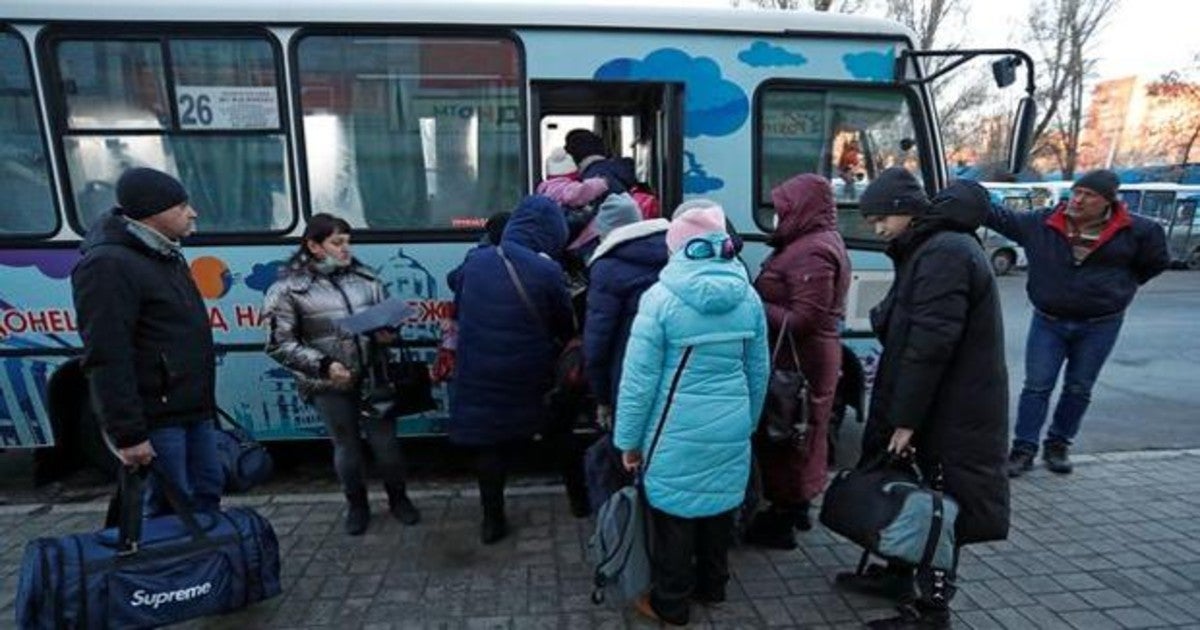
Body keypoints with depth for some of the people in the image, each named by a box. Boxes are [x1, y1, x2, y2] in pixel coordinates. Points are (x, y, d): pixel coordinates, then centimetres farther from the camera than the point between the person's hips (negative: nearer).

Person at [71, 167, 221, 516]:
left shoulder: (167, 256, 14)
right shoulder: (108, 265, -15)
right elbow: (106, 360, -20)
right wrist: (128, 434, -21)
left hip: (195, 411, 9)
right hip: (157, 418, -9)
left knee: (207, 494, 16)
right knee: (170, 509, 0)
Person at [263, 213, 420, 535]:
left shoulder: (364, 277, 3)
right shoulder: (289, 288, -7)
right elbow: (280, 344, -7)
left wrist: (388, 334, -9)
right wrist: (324, 365, -16)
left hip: (373, 376, 2)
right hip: (329, 384, -2)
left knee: (385, 441, 9)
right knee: (347, 446, 12)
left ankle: (398, 498, 32)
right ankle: (357, 505, 35)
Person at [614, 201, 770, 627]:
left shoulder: (661, 298, -15)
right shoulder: (748, 297, 0)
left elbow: (639, 379, -13)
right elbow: (759, 373, 8)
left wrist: (629, 439, -2)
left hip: (677, 434, -5)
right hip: (730, 431, 5)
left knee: (674, 515, 12)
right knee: (719, 508, 22)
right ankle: (713, 586, 43)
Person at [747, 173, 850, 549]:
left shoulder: (812, 253, -19)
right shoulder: (818, 242, 14)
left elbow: (803, 320, -24)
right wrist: (759, 300, 2)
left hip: (798, 361, -10)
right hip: (808, 357, 10)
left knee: (783, 435, 0)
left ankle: (782, 521, 13)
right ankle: (796, 508, 35)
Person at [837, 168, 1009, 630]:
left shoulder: (944, 253, -21)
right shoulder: (931, 248, 12)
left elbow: (930, 345, -25)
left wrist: (905, 418, -21)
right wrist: (899, 412, 17)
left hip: (951, 412, -10)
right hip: (937, 404, 10)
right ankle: (898, 574, 37)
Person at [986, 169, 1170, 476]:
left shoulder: (1136, 230, -6)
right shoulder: (1042, 222, -6)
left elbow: (1156, 262, 9)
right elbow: (1001, 216, -1)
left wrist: (1119, 288, 7)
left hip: (1099, 326, 0)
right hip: (1048, 321, 0)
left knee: (1079, 390, 10)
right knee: (1037, 386, 0)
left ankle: (1058, 445, 25)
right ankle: (1024, 448, 6)